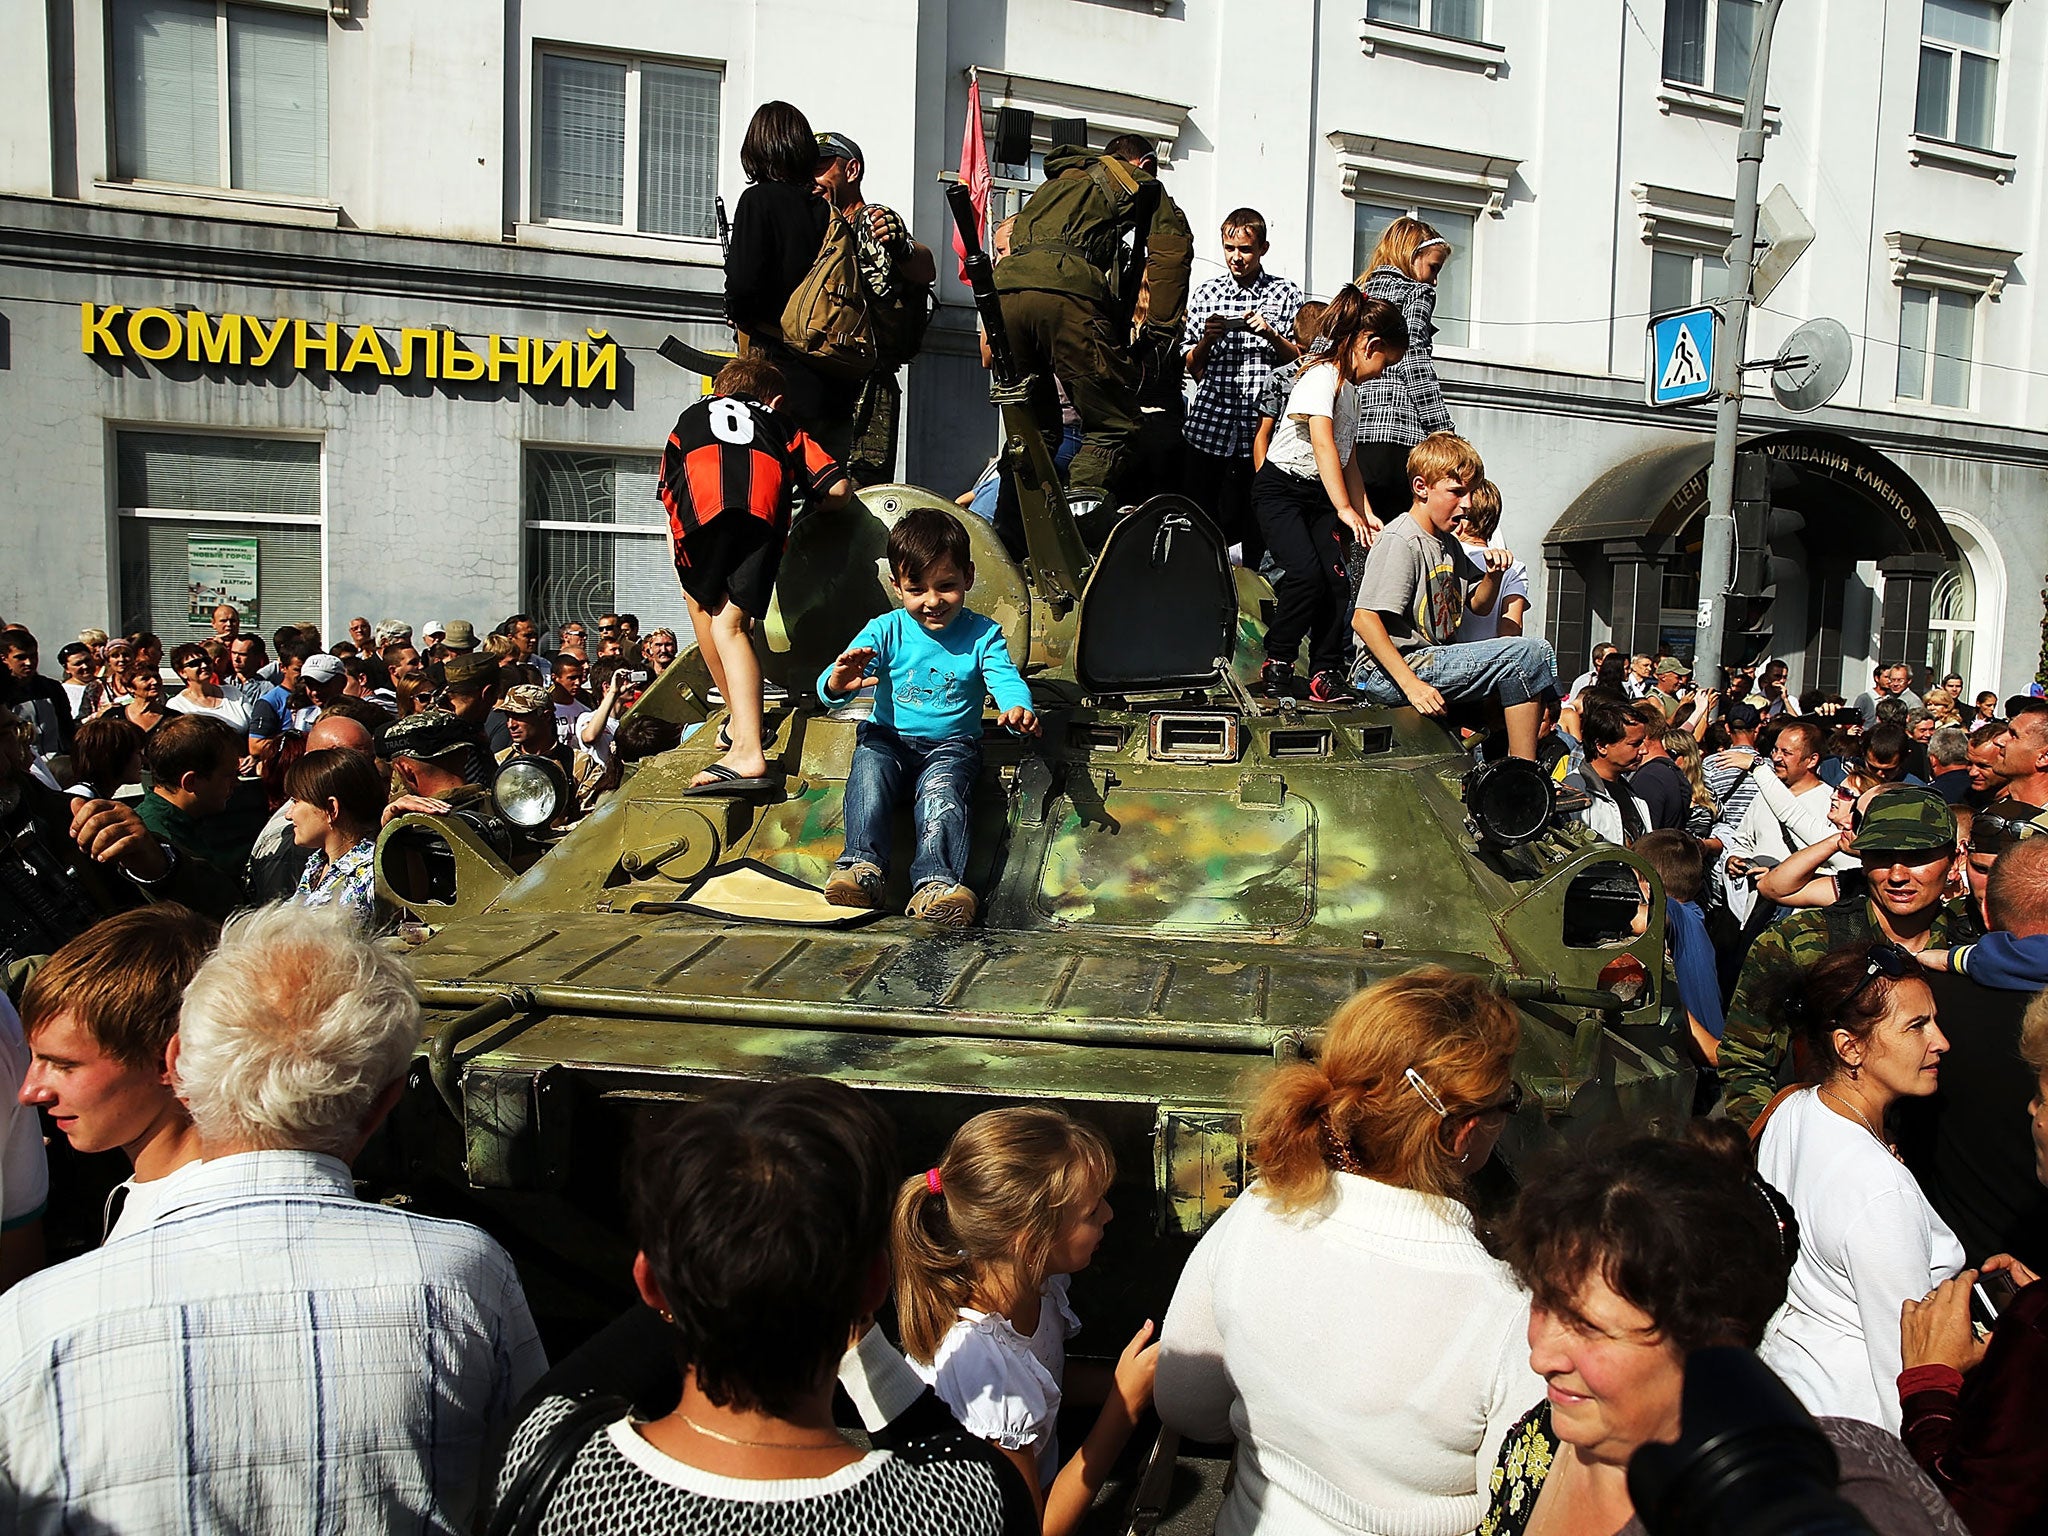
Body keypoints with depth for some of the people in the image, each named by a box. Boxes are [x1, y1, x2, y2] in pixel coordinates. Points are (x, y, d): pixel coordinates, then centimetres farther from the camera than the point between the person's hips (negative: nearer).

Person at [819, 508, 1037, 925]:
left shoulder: (983, 635, 0)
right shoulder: (886, 631, -2)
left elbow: (1006, 679, -15)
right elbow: (829, 687, -12)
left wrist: (1017, 708, -41)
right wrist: (838, 684, -40)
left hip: (951, 745, -1)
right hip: (888, 738, 1)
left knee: (943, 789, -32)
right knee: (868, 768, -31)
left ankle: (936, 883, -44)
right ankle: (863, 866, -36)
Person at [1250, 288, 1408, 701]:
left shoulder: (1350, 387, 16)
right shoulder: (1322, 375, -14)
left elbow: (1348, 458, 16)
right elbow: (1323, 446, -23)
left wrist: (1365, 512, 6)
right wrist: (1345, 510, -27)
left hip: (1319, 495, 8)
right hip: (1280, 488, -8)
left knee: (1336, 580, -8)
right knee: (1307, 574, -23)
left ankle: (1326, 671, -2)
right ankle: (1277, 661, -6)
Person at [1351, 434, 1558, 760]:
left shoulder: (1448, 544, 16)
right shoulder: (1400, 541, -13)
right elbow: (1364, 619, -21)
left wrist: (1493, 574, 4)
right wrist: (1411, 684, -26)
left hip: (1430, 661, 10)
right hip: (1389, 674, -10)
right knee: (1528, 652, -16)